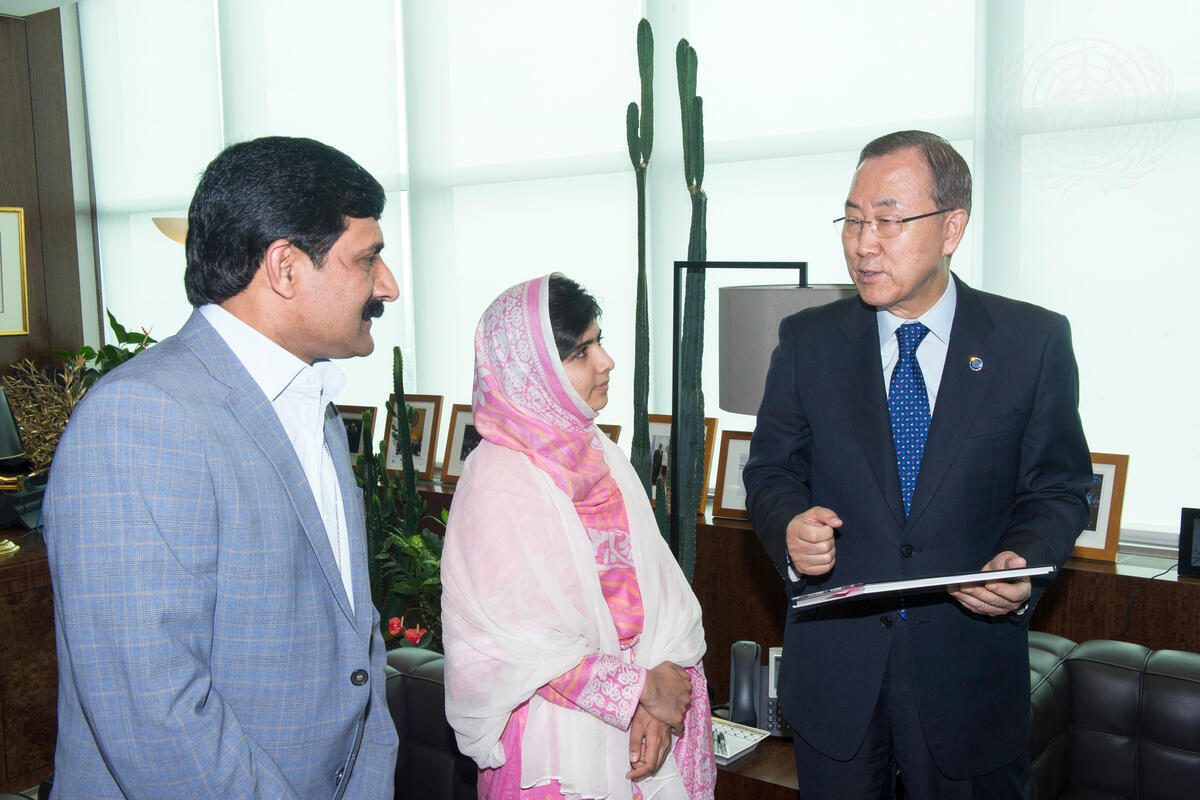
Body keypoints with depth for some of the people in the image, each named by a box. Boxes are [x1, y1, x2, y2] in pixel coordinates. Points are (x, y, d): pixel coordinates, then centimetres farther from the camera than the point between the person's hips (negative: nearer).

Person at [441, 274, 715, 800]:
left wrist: (660, 699, -15)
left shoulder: (604, 456, 2)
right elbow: (521, 637, -20)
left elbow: (656, 581, -3)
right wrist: (639, 687, -14)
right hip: (559, 736, -6)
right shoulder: (496, 484, -18)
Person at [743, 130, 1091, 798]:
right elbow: (771, 469, 4)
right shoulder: (808, 341, 1)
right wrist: (790, 527, -17)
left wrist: (1024, 562, -19)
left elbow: (1058, 487, 1)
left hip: (968, 666, -1)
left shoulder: (1035, 341, -3)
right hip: (833, 661, 1)